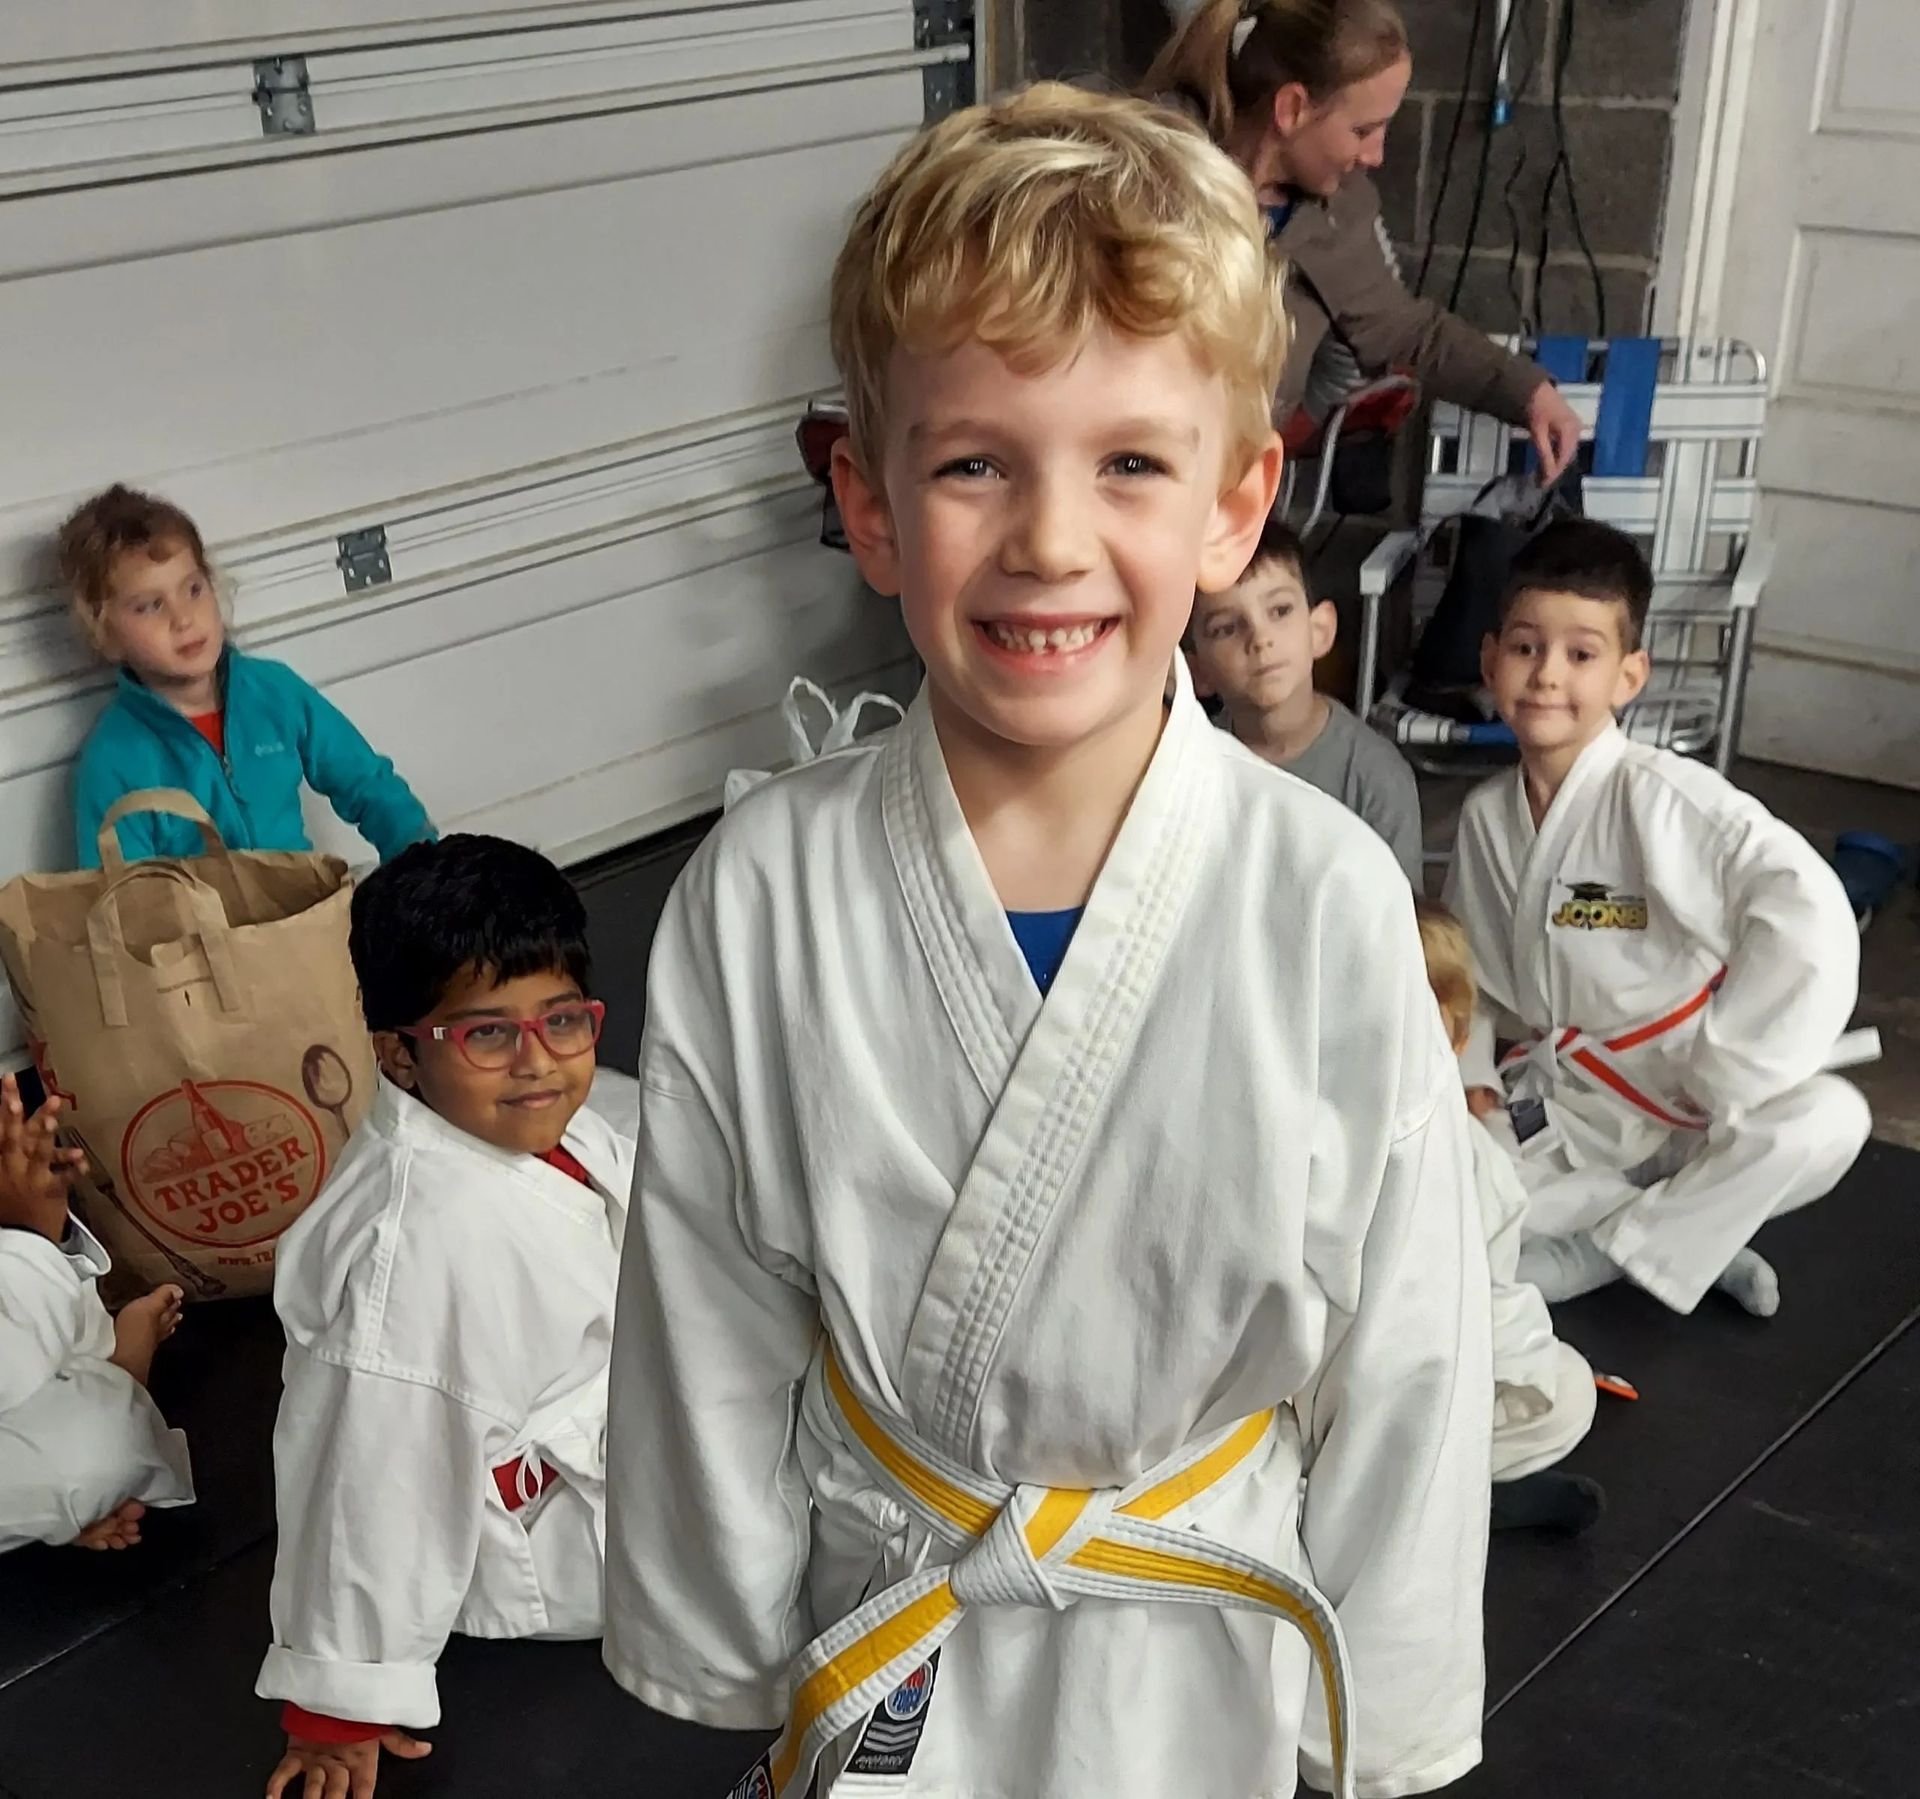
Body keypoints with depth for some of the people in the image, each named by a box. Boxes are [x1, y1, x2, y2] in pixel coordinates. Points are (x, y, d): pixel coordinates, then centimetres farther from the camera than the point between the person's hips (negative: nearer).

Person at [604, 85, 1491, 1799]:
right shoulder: (761, 892, -18)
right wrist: (718, 1650, 4)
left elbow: (1406, 1353, -10)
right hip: (872, 1632, 1)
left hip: (1204, 1656, 0)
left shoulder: (1327, 901, -21)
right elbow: (712, 1328, -6)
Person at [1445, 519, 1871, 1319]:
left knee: (1826, 1121, -32)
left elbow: (1807, 911, -30)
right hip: (1556, 1111, 4)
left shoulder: (1662, 799, -19)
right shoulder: (1485, 819, 0)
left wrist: (1720, 1075, -27)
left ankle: (1606, 1248, -13)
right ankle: (1689, 1224, -6)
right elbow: (1470, 977, 11)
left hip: (1684, 1106, -4)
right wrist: (1471, 1082, -5)